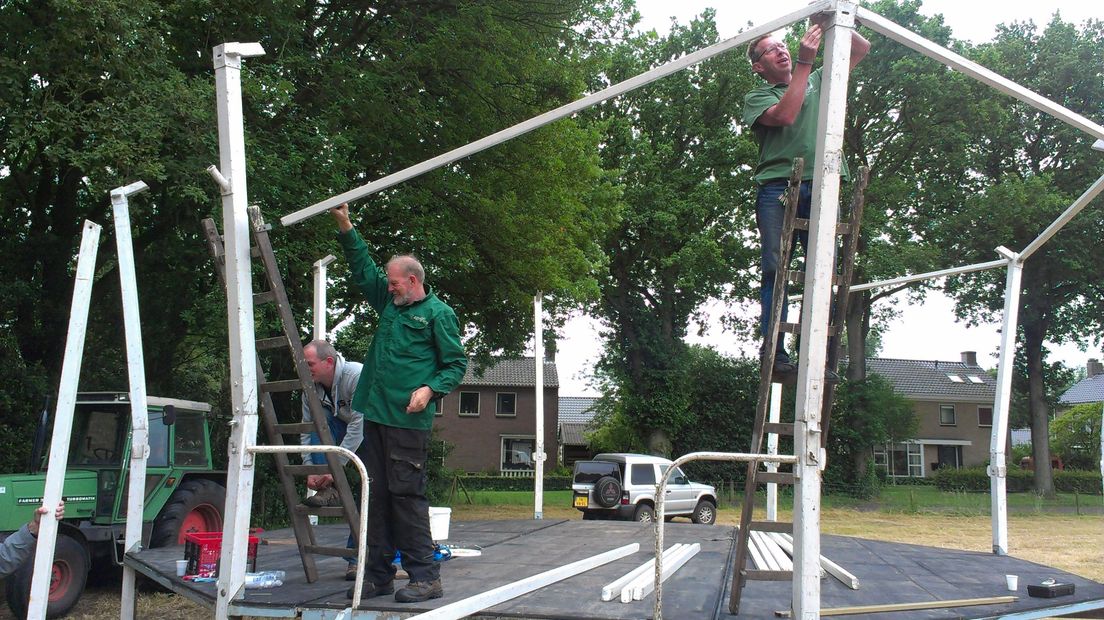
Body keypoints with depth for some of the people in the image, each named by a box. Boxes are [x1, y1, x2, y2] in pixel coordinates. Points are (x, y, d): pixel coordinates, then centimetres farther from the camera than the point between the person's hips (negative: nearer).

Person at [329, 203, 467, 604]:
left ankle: (425, 577, -3)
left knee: (406, 495, -9)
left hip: (408, 421, -8)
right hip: (375, 416, 8)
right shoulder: (390, 303, 18)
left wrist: (430, 389, -19)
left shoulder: (438, 313, -3)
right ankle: (378, 575, 16)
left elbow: (456, 364, -4)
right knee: (377, 496, 9)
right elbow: (363, 270, 27)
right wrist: (346, 228, 20)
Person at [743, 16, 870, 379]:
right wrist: (804, 62, -8)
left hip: (819, 187, 3)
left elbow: (861, 49, 24)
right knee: (776, 271, -10)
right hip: (777, 187, -3)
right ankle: (775, 354, -11)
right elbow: (785, 115, -9)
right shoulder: (757, 97, 13)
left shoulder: (818, 82, 25)